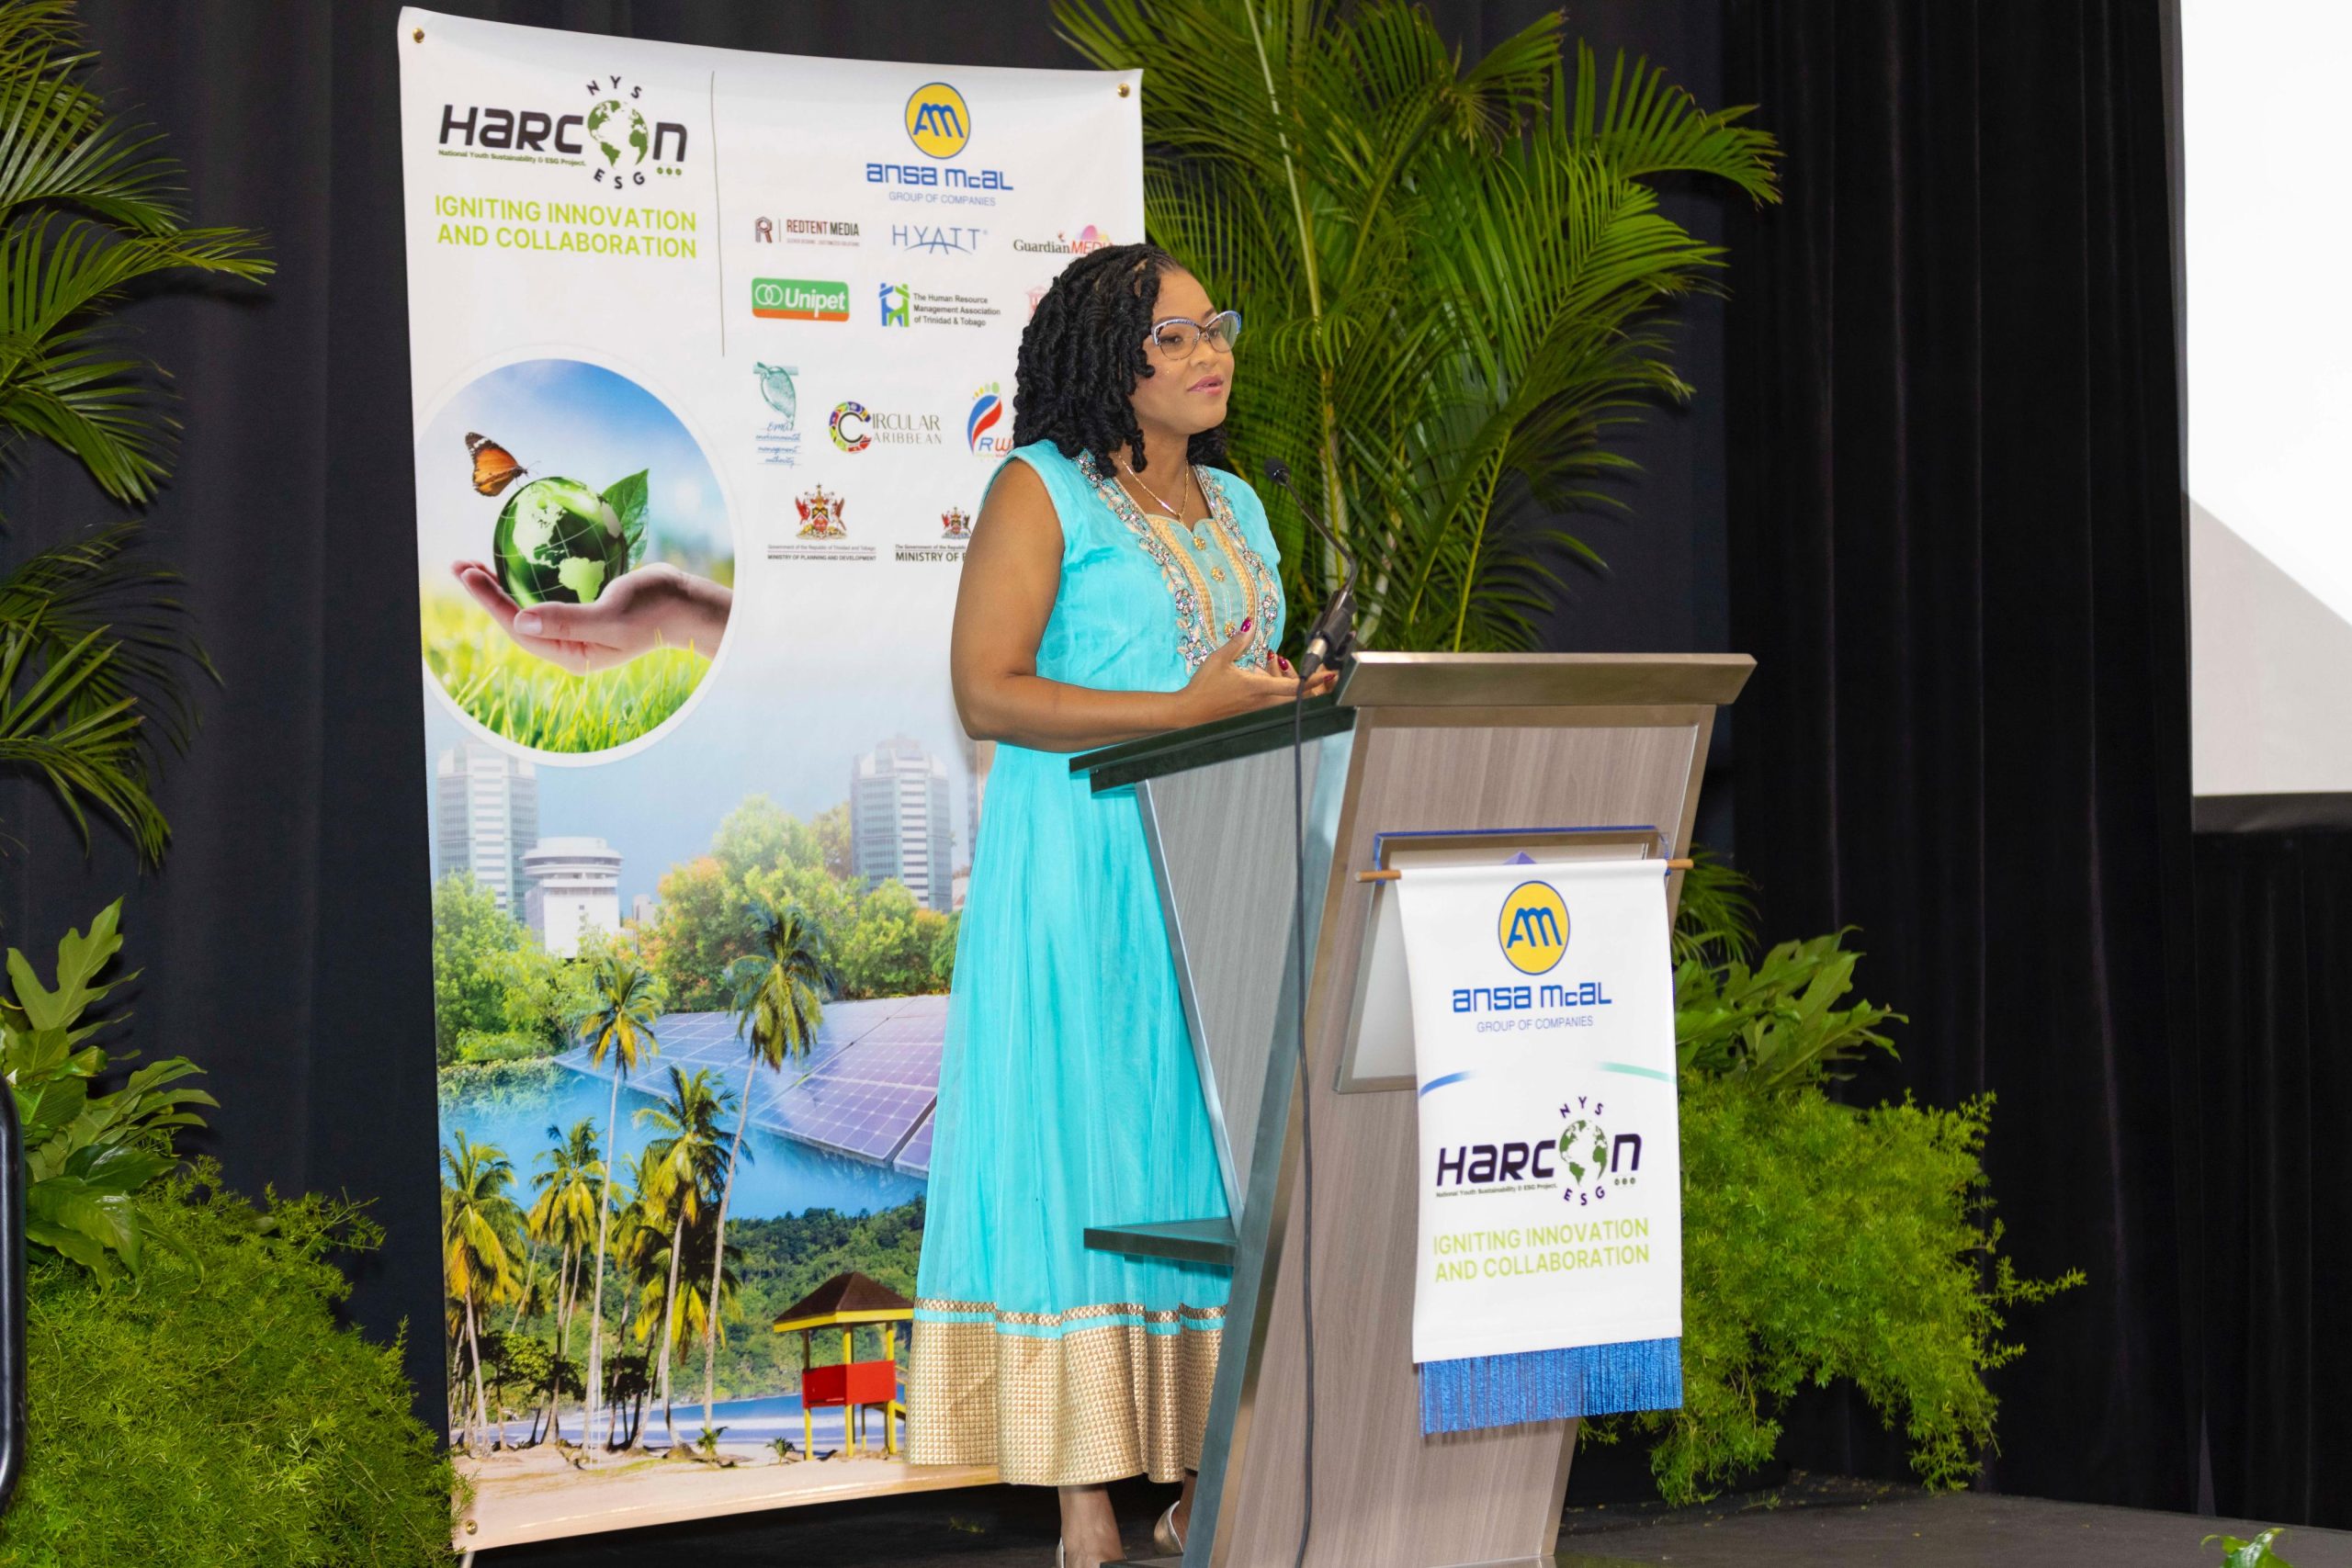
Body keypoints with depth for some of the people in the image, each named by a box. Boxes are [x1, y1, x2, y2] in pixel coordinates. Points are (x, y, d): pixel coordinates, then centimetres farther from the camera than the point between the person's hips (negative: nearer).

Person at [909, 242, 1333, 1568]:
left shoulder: (1235, 504, 19)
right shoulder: (1043, 490, -2)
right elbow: (987, 692, -11)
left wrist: (1294, 702, 2)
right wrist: (1182, 712, -17)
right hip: (1080, 875, -6)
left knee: (1223, 1162, 2)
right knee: (1085, 1161, -7)